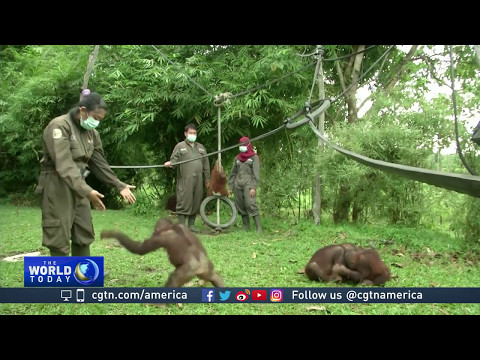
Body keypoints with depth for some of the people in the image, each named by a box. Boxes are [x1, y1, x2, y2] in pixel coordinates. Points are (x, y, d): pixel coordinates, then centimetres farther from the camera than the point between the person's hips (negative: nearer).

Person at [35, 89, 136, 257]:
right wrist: (86, 191, -39)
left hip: (79, 187, 8)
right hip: (57, 188, -8)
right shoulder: (59, 126, -17)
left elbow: (99, 163, 12)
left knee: (84, 235, 11)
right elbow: (64, 165, -28)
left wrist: (119, 186, 5)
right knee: (59, 239, -4)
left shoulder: (91, 133, 8)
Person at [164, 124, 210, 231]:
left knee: (196, 202, 6)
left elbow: (206, 164, 19)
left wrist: (207, 179, 16)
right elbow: (174, 159, -2)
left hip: (198, 180, 5)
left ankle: (191, 225, 15)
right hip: (185, 180, -5)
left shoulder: (201, 147, 20)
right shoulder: (180, 146, 7)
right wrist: (169, 163, -25)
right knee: (184, 202, -8)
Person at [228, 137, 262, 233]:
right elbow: (233, 173, 20)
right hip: (238, 184, 6)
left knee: (251, 204, -18)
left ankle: (259, 228, -18)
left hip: (248, 183, -6)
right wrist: (230, 187, 12)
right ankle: (246, 227, 9)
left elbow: (256, 173, -6)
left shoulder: (254, 157, 4)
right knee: (240, 206, 3)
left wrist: (253, 187, -17)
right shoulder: (237, 158, 19)